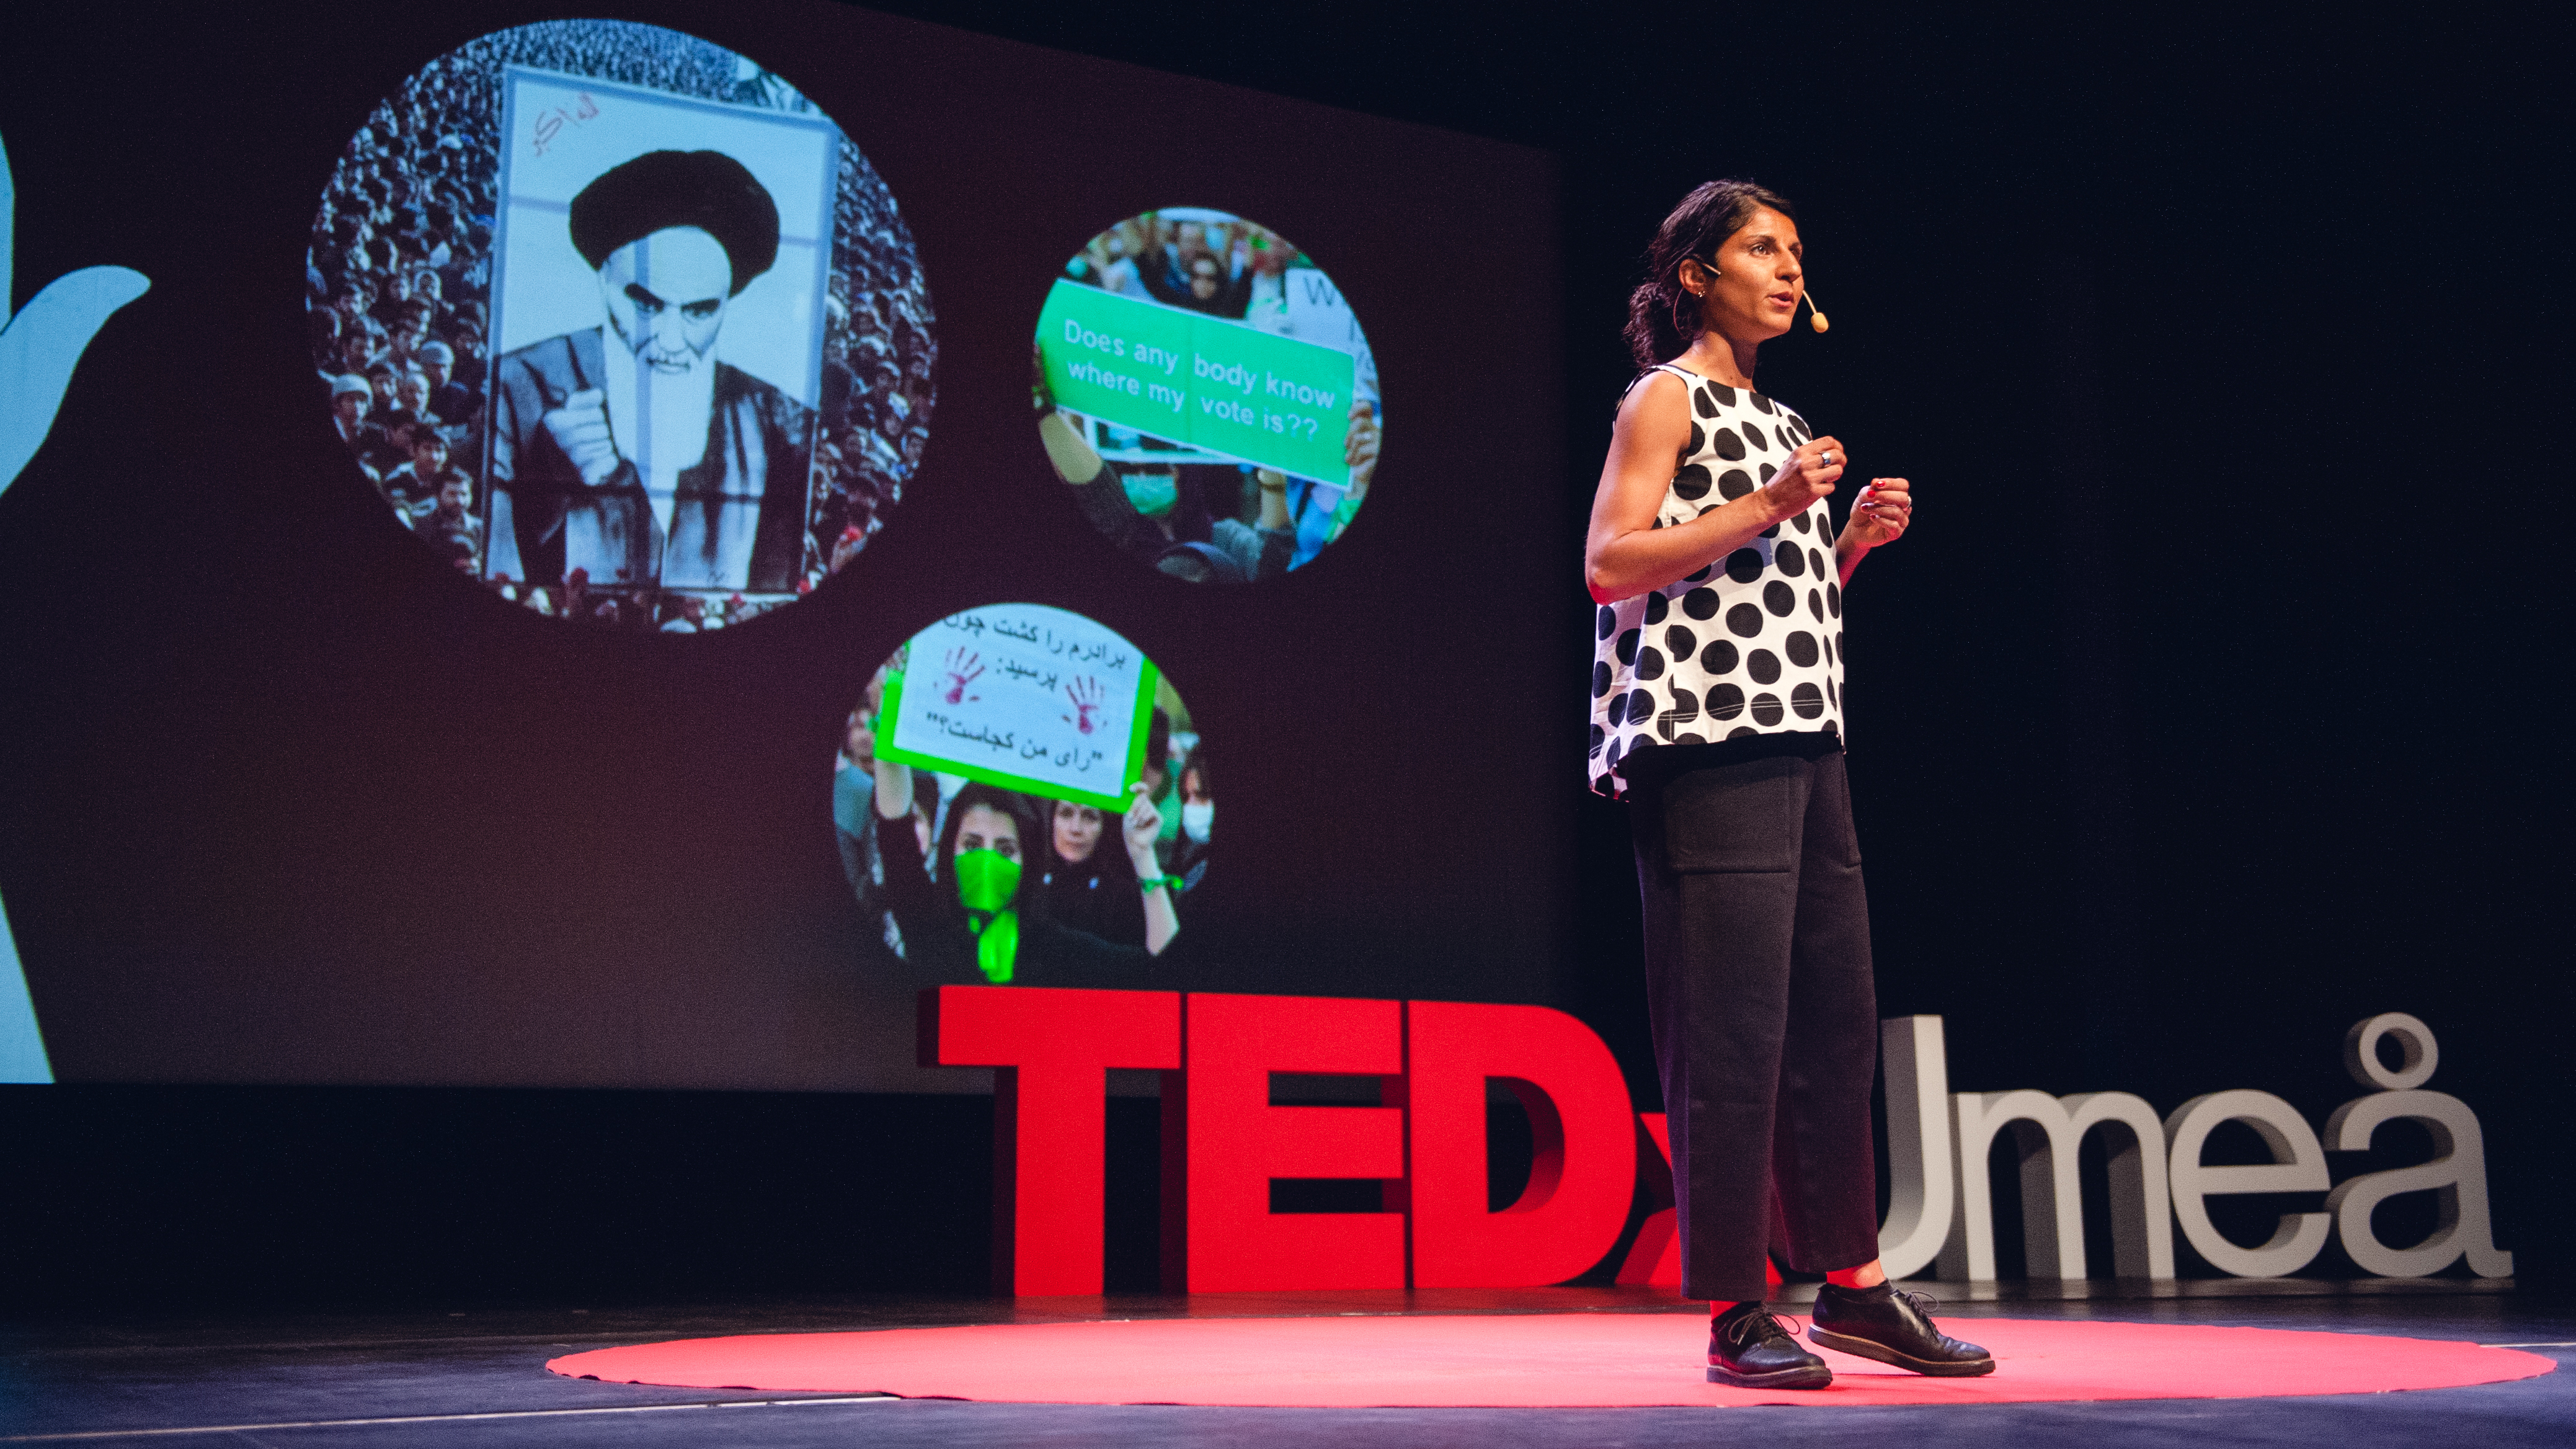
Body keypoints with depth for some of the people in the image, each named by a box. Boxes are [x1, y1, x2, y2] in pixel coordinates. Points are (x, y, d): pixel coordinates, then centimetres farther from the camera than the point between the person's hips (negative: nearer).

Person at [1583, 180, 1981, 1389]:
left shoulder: (1779, 424, 25)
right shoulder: (1666, 396, 1)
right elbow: (1610, 563, -11)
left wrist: (1853, 541, 11)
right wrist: (1762, 510, -15)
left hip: (1803, 745, 9)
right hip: (1709, 745, -9)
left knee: (1837, 1019, 9)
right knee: (1730, 1031, -9)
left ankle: (1851, 1285, 18)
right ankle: (1733, 1313, -2)